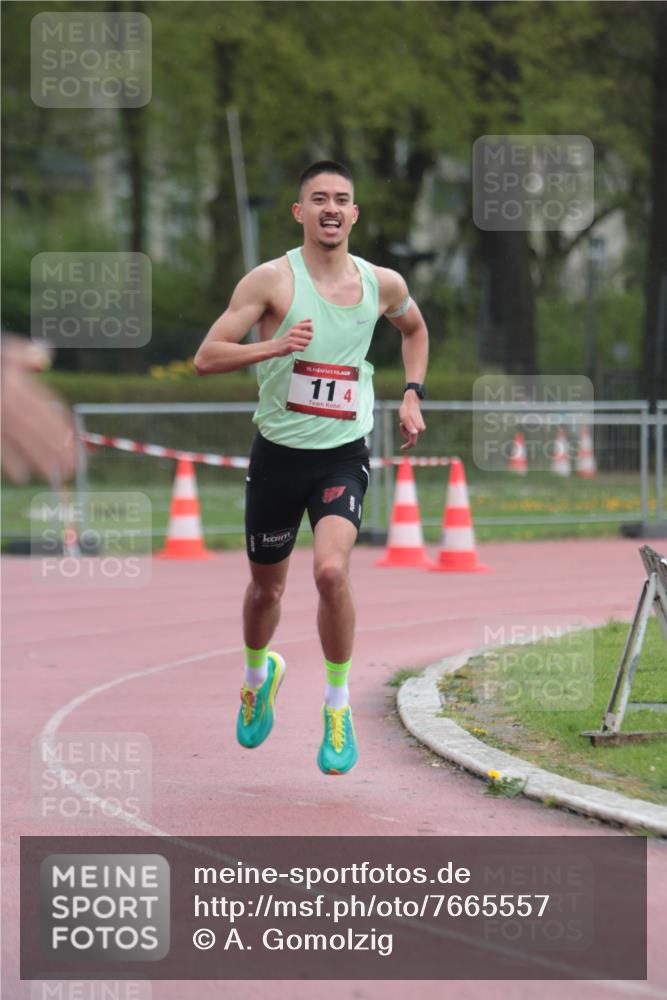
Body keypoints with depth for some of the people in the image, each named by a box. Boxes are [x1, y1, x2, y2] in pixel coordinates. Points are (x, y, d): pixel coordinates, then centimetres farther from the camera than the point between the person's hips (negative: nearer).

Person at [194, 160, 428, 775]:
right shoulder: (272, 280, -10)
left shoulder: (382, 284, 1)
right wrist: (275, 346, -28)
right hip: (279, 452, 0)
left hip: (344, 454, 0)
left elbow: (414, 329, 25)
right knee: (267, 586, 14)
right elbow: (206, 358, -14)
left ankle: (338, 708, -6)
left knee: (332, 570, -23)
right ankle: (259, 675, 48)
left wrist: (413, 394, 11)